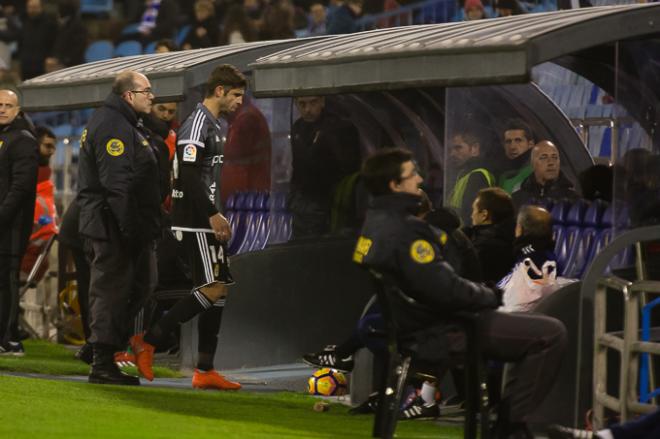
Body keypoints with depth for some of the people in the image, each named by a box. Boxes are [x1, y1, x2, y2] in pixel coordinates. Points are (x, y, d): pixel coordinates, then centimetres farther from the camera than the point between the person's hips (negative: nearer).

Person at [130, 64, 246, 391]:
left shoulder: (214, 126, 19)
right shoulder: (197, 124, -13)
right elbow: (189, 176, -21)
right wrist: (213, 214, -22)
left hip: (207, 221, 10)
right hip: (195, 221, -10)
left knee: (220, 291, 6)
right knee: (212, 289, -14)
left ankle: (204, 371, 6)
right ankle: (148, 341, -9)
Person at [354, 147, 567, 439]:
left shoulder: (374, 222, 7)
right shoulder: (404, 231, -24)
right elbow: (445, 289, -28)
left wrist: (482, 292, 11)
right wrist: (489, 296, -10)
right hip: (438, 334, -11)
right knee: (550, 333, -15)